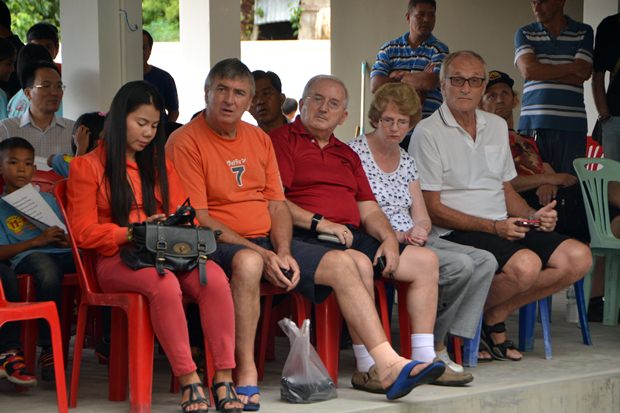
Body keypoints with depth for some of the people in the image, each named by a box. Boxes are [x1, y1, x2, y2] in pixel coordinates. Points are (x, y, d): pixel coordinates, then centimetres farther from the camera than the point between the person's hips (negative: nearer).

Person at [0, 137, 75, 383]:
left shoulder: (47, 200, 30)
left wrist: (64, 240, -1)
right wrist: (36, 241, -10)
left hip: (58, 254, 4)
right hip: (24, 258, -4)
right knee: (46, 267, -41)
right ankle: (49, 351, -32)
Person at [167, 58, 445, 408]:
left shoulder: (260, 139, 16)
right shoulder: (186, 142, -6)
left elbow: (278, 206, 13)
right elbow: (198, 219, -13)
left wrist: (284, 253, -7)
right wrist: (260, 253, -19)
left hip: (269, 243, 7)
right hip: (217, 247, -7)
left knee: (343, 264, -8)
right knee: (248, 261, -40)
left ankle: (389, 366, -12)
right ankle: (246, 376, -33)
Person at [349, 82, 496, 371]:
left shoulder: (406, 161, 20)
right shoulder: (355, 152, -4)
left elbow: (422, 217, 16)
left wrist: (419, 230, -9)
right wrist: (396, 236, -20)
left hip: (412, 239, 8)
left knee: (485, 261, -10)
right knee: (461, 266, -25)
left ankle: (440, 343, -12)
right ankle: (432, 346, -9)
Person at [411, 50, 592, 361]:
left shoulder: (497, 126, 19)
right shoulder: (428, 132, -4)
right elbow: (432, 209, -9)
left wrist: (532, 215, 2)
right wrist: (494, 227, -16)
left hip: (504, 228, 8)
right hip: (456, 233, -8)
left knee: (578, 257, -12)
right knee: (525, 264, -34)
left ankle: (495, 316, -2)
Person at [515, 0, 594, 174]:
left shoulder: (584, 32, 10)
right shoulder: (524, 34, 11)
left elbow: (583, 74, -3)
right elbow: (528, 70, -5)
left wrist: (543, 72, -3)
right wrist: (571, 68, -2)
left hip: (571, 123, 0)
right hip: (533, 123, 1)